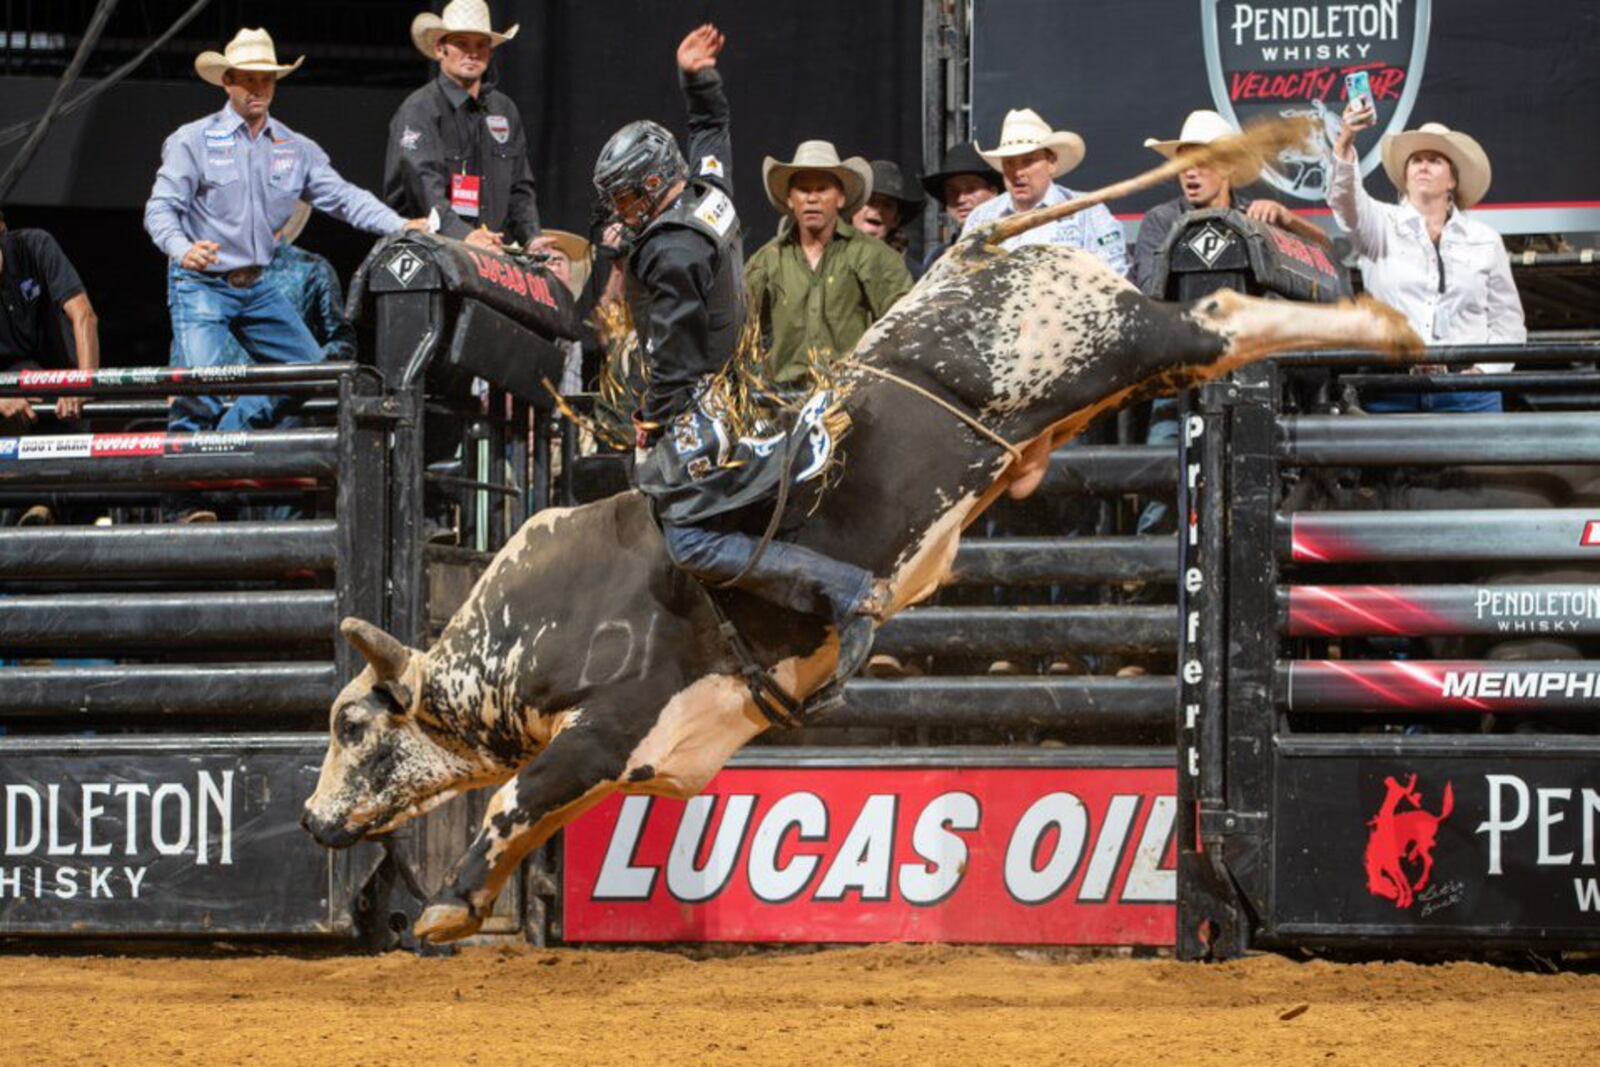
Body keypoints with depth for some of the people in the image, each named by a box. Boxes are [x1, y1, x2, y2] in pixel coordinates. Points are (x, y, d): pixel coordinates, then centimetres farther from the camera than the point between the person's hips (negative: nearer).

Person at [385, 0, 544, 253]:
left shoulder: (505, 111, 20)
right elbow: (424, 185, -16)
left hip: (494, 251, 5)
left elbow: (520, 188, 22)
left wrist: (532, 240, 4)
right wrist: (463, 235, -31)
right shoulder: (418, 110, -2)